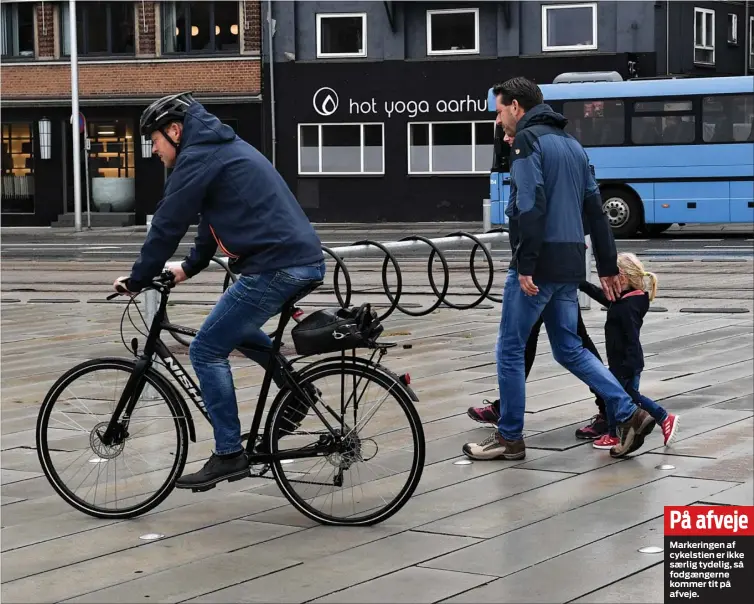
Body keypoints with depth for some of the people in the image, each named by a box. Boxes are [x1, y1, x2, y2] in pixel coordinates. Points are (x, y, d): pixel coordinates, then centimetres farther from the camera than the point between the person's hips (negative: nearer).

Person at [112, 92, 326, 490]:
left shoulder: (197, 157, -7)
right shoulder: (224, 147, 23)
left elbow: (168, 225, -8)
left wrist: (137, 280, 2)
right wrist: (188, 267, 27)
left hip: (275, 267, -10)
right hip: (306, 261, 10)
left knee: (206, 351, -1)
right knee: (233, 327, 30)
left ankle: (229, 455, 1)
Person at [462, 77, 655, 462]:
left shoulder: (528, 140, -8)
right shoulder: (571, 144, 19)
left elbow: (530, 205, -20)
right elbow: (595, 209, 19)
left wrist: (525, 265, -22)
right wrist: (607, 266, 21)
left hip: (539, 265, -8)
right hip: (570, 264, 8)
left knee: (510, 350, 3)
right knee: (570, 349, 15)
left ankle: (509, 438, 9)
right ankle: (629, 414, 4)